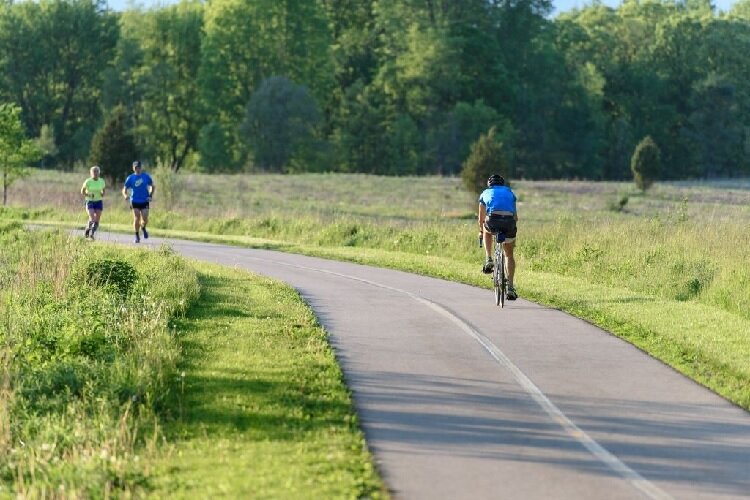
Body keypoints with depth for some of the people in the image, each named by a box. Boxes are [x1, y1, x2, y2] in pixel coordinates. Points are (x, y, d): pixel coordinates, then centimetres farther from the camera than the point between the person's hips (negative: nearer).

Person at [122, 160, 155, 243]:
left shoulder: (146, 176, 2)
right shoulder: (130, 178, -1)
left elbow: (152, 186, 14)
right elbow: (124, 189, 2)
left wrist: (150, 196, 0)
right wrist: (125, 195, -20)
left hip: (144, 201, 0)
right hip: (135, 201, 0)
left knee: (145, 219, -8)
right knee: (136, 219, -7)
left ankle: (143, 228, 26)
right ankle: (137, 236, 10)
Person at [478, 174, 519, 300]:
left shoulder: (485, 193, 28)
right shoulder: (509, 193, 32)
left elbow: (481, 218, 36)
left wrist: (481, 231, 55)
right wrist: (513, 230, 54)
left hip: (493, 221, -1)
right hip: (509, 222, 1)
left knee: (487, 229, 37)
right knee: (509, 255, 19)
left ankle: (488, 260, 21)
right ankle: (510, 287, 11)